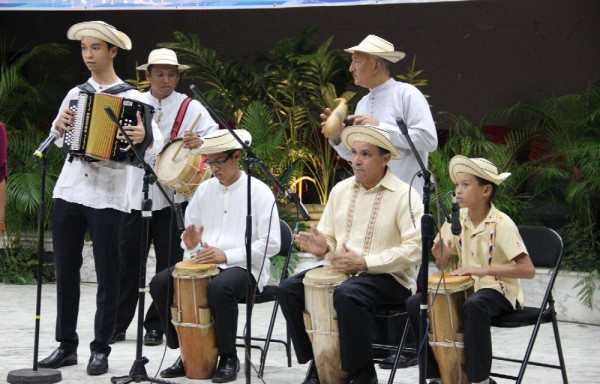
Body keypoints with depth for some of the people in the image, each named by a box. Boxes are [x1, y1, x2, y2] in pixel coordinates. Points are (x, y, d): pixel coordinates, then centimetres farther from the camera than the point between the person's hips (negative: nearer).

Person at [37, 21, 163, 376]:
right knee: (66, 271, 7)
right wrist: (59, 127, -2)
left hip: (107, 196, -5)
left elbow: (158, 141, -12)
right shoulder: (76, 94, 12)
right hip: (69, 191, 5)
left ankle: (101, 349, 8)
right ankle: (67, 346, 15)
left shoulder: (131, 97, -3)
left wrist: (143, 137, -34)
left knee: (107, 275, 1)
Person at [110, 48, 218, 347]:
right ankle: (117, 324, 11)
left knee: (169, 265, 3)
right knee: (127, 263, 4)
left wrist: (199, 141, -29)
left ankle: (156, 325, 11)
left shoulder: (191, 108, 1)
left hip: (173, 196, -2)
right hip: (135, 195, 2)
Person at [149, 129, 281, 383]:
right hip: (204, 264, 6)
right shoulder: (204, 190, 13)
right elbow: (190, 234, 20)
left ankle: (228, 357, -17)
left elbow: (271, 244, -12)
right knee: (160, 284, -17)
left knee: (219, 288, -38)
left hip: (244, 268, -6)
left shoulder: (258, 192, -4)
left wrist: (226, 255, -21)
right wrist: (192, 245, -7)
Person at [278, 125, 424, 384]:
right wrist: (323, 248, -9)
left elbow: (415, 248, -20)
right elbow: (329, 237, 17)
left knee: (347, 294, -37)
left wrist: (365, 263, -24)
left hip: (388, 278, -7)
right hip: (341, 271, 7)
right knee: (289, 289, -14)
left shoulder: (404, 196, -9)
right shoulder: (340, 190, 11)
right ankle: (317, 362, 0)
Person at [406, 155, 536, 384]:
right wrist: (440, 257, -15)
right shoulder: (457, 221, 3)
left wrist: (483, 270, -32)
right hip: (465, 288, 7)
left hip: (499, 291, -6)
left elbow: (528, 270, -24)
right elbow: (444, 267, 10)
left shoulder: (501, 224, -15)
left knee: (474, 306, -39)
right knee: (415, 303, -12)